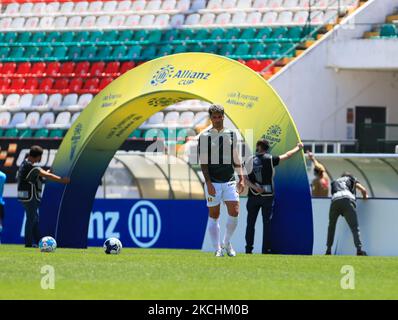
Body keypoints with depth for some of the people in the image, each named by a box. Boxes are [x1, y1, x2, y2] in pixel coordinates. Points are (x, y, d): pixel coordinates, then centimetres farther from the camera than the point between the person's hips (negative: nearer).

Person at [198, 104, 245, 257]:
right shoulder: (204, 137, -2)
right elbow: (203, 162, -5)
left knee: (234, 212, -8)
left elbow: (236, 159, 15)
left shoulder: (231, 135, 9)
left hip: (230, 181, 3)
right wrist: (208, 182, -13)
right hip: (213, 182, -3)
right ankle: (218, 249, 8)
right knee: (214, 216, 1)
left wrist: (241, 179, 8)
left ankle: (226, 243, 12)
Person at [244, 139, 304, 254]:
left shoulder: (250, 160, -4)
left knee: (250, 223, 8)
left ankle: (248, 249, 7)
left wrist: (254, 186, -13)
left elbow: (245, 178, -11)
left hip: (253, 196, 1)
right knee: (267, 223, 3)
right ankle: (266, 250, 0)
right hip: (268, 196, -1)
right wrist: (298, 148, 19)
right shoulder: (270, 159, -6)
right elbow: (287, 155, 5)